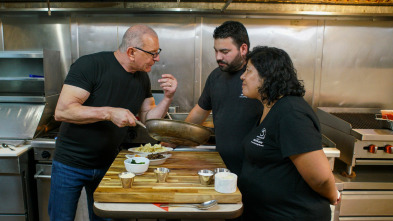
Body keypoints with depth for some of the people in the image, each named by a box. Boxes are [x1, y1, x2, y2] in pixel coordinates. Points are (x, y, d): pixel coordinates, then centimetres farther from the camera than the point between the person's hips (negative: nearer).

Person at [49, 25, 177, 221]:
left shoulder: (142, 77, 0)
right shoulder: (90, 65, -20)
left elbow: (148, 119, 4)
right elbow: (61, 111, -26)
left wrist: (168, 98, -12)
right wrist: (109, 113, -34)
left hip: (107, 164, 5)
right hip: (71, 163, -5)